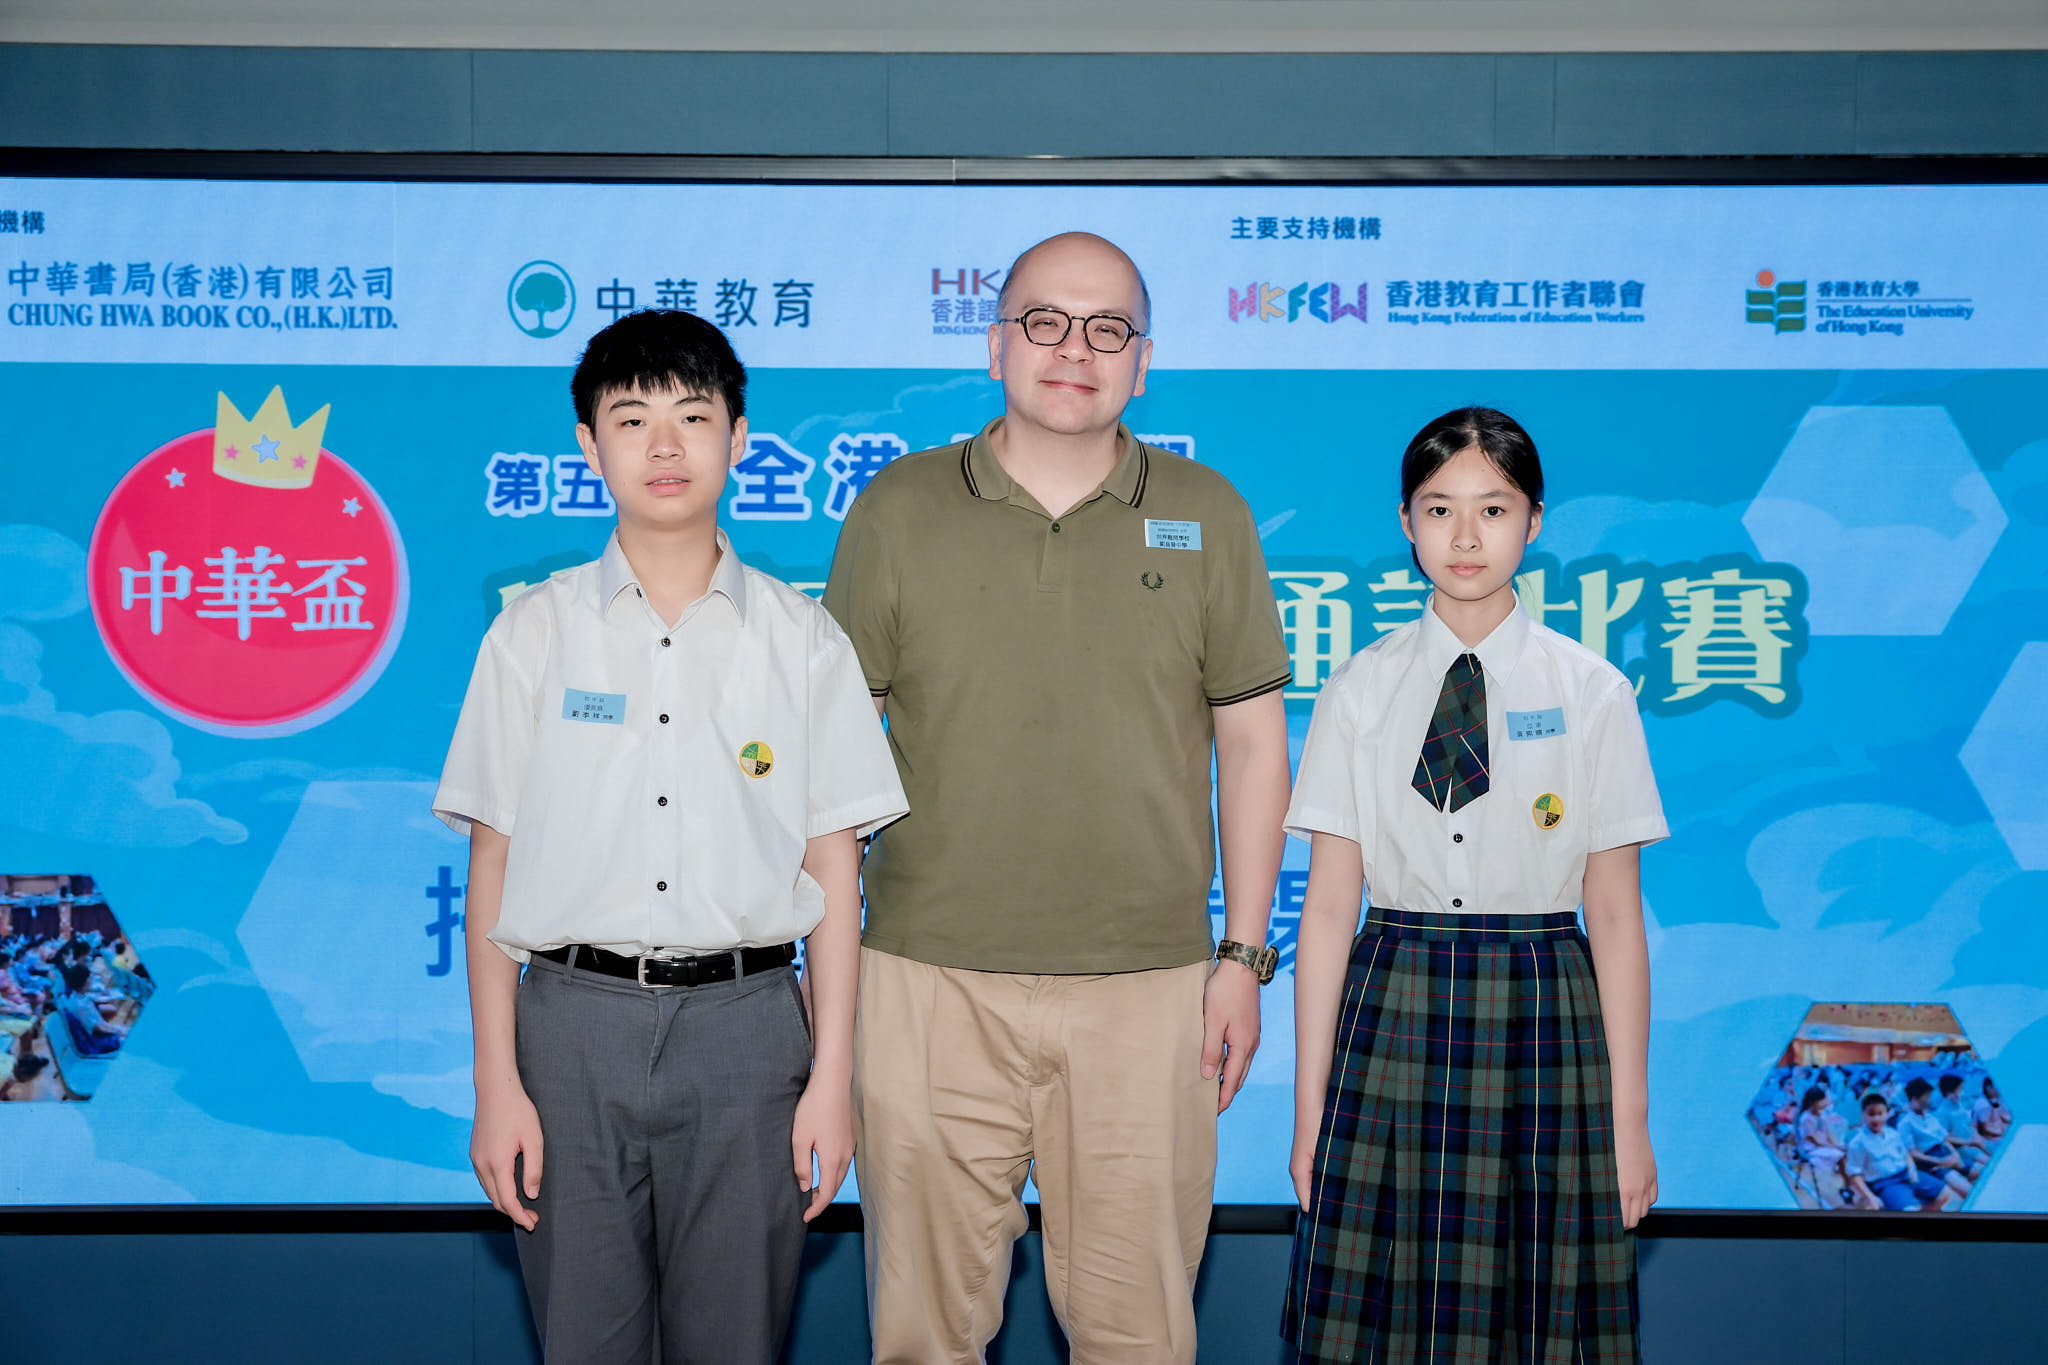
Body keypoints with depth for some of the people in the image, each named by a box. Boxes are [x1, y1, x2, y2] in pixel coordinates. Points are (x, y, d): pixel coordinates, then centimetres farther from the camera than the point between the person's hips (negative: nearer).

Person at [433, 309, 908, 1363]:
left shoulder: (802, 639, 5)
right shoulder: (535, 632, 5)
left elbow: (832, 867, 5)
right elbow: (493, 864, 4)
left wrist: (833, 1075, 0)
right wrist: (496, 1082, -1)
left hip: (744, 1026, 0)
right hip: (574, 1022, 0)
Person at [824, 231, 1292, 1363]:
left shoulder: (1207, 516, 6)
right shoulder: (897, 508, 4)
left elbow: (1253, 743, 8)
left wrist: (1244, 955, 4)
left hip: (1146, 985, 1)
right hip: (928, 982, 0)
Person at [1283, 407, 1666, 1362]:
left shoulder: (1591, 692, 2)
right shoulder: (1360, 691, 4)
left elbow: (1615, 917, 1)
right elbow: (1328, 907, 2)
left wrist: (1630, 1122, -1)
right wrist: (1310, 1108, 1)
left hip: (1542, 1024, 0)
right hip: (1391, 1021, 1)